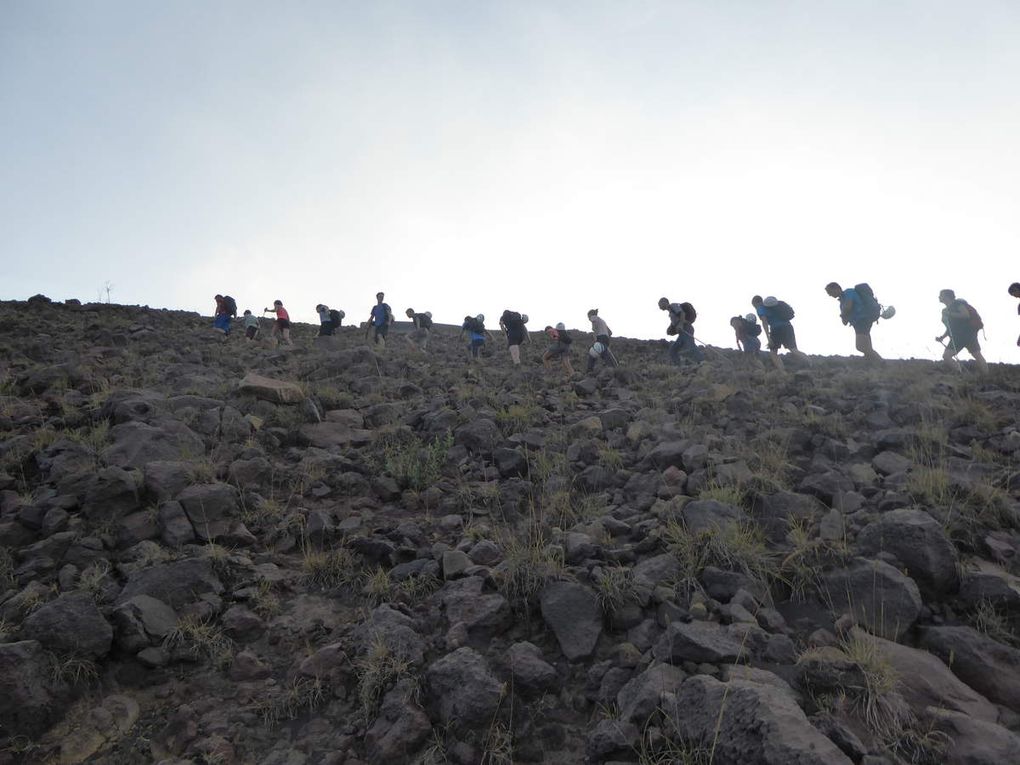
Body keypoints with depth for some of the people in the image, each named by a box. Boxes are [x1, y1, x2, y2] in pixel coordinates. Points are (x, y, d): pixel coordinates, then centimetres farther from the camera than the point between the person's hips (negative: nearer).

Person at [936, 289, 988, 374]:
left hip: (968, 333, -7)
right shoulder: (945, 311, 19)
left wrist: (950, 314, -17)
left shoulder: (958, 303, -1)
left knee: (977, 356, -7)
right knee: (946, 356, -10)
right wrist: (941, 337, 7)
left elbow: (966, 315, -17)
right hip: (957, 337, 7)